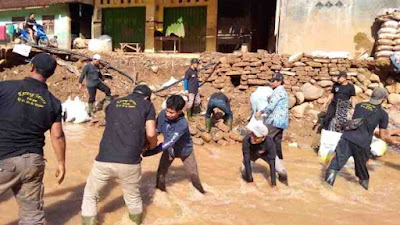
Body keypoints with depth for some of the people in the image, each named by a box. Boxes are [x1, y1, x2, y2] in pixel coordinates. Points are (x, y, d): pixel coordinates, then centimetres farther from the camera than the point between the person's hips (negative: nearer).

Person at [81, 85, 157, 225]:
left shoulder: (112, 104, 21)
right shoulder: (147, 105, 11)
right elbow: (151, 134, 1)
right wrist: (152, 145, 23)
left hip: (104, 160, 2)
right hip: (130, 162, -1)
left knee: (90, 196, 23)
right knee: (133, 198, 22)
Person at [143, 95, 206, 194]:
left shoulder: (182, 124, -41)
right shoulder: (163, 114, -26)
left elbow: (168, 143, -46)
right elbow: (157, 129, -6)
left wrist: (147, 152, -49)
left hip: (185, 150, -3)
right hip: (169, 149, 4)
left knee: (193, 174, 8)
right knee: (161, 172, -1)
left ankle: (201, 191, 35)